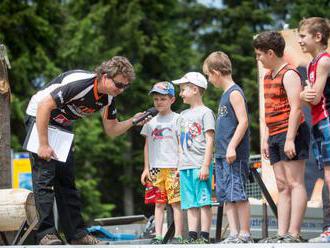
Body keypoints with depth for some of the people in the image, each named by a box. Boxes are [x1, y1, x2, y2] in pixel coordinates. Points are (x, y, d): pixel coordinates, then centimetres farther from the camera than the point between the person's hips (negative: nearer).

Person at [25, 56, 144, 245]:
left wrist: (133, 121, -16)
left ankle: (77, 234, 5)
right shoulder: (80, 84, -33)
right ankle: (46, 233, -17)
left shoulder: (109, 97, -8)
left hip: (63, 124, 8)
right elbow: (44, 106, -32)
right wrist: (44, 145, -30)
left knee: (67, 180, 5)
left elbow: (111, 130, 3)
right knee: (45, 175, -15)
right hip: (39, 118, -8)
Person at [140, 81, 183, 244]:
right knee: (159, 203, 4)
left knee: (176, 202, -7)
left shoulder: (177, 119, 3)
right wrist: (146, 168, 11)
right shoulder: (151, 122, 16)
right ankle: (158, 237, 3)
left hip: (173, 167, -4)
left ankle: (178, 236, -6)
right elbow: (147, 146, 17)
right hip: (156, 168, 4)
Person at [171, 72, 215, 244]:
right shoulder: (184, 115, 19)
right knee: (190, 203, 5)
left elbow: (209, 140, -9)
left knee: (204, 201, -7)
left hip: (200, 165, -7)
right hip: (186, 165, 7)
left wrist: (205, 165, -16)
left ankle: (204, 236, -8)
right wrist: (179, 165, 17)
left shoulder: (205, 112, -3)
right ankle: (192, 236, 4)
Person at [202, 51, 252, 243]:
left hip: (234, 155, -10)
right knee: (226, 196, 7)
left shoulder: (235, 93, -9)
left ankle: (245, 234, -7)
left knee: (238, 194, -9)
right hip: (222, 155, 10)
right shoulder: (226, 94, 19)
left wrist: (232, 147, -22)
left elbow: (243, 122, -17)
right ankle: (234, 235, 8)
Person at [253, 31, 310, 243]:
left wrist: (290, 138, -23)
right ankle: (282, 234, 5)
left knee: (295, 183, -10)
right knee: (282, 187, 6)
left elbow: (295, 108, -18)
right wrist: (266, 139, 19)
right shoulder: (268, 76, 19)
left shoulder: (289, 74, -10)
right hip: (275, 136, 9)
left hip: (290, 133, -9)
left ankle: (294, 234, -14)